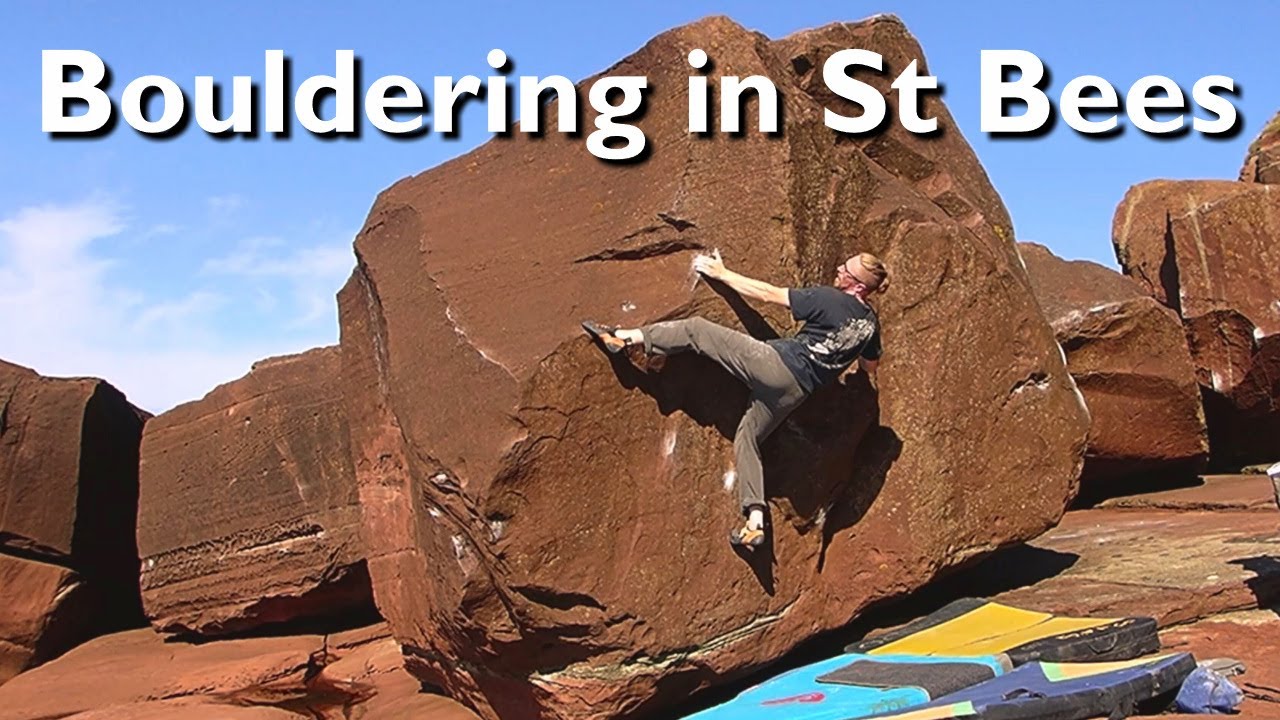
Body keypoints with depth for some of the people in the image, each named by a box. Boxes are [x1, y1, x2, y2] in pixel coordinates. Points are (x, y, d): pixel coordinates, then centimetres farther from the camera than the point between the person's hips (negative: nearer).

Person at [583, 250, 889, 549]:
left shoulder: (828, 298, -8)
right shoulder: (870, 323, 8)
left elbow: (765, 294, -2)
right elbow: (870, 366, 26)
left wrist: (721, 273, 7)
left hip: (774, 364, -6)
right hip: (796, 392, 7)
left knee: (696, 329, -2)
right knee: (747, 437, 18)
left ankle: (625, 338, -11)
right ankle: (755, 522, 8)